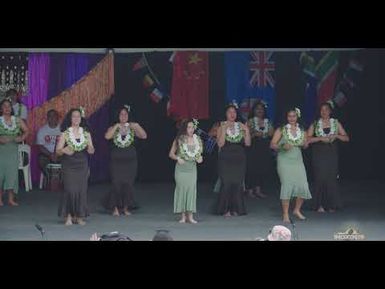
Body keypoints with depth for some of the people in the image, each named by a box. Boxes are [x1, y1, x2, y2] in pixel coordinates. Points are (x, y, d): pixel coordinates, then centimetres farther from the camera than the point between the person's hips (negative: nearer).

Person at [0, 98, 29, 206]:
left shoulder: (18, 120, 7)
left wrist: (22, 138, -2)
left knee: (12, 172, -1)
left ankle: (11, 199, 3)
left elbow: (26, 131, 16)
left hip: (13, 151, 2)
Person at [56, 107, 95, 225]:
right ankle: (69, 216, -3)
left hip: (82, 165, 3)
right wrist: (64, 150, -22)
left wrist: (90, 148, -13)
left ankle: (79, 216, 7)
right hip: (69, 166, -3)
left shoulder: (86, 133, 10)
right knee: (70, 190, -12)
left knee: (82, 190, -2)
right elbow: (58, 150, 0)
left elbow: (92, 151, 10)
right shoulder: (65, 133, 2)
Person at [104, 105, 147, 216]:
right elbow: (107, 136, -14)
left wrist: (137, 126, -16)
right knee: (116, 184, -6)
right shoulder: (114, 128, 5)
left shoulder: (132, 128, 7)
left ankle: (126, 208, 11)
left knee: (128, 184, 0)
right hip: (116, 160, -1)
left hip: (130, 160, 1)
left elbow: (144, 136, -5)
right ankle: (115, 208, 2)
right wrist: (116, 126, -17)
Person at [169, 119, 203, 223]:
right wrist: (178, 158, -16)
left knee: (191, 189, -4)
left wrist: (200, 158, -4)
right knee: (181, 188, -3)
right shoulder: (179, 140, -2)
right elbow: (171, 154, 2)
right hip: (181, 168, -2)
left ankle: (190, 215, -2)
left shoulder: (197, 140, 7)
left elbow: (199, 153, 17)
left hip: (192, 167, 2)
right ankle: (182, 216, 3)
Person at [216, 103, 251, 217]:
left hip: (239, 159, 3)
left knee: (238, 184, 0)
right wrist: (224, 129, -16)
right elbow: (220, 144, -10)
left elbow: (247, 143, 2)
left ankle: (235, 209, 9)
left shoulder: (241, 126, 9)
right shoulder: (222, 126, 3)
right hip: (225, 159, -3)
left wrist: (247, 131, -10)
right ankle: (225, 209, 2)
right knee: (226, 184, -8)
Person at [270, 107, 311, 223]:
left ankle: (297, 210, 20)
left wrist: (305, 144, -1)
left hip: (298, 160, 4)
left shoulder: (301, 130, 11)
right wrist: (282, 146, -20)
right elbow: (272, 145, -3)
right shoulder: (281, 130, -1)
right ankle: (285, 214, -2)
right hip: (284, 161, -4)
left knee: (303, 186, -2)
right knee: (287, 185, -10)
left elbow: (305, 146, 22)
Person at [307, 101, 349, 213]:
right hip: (318, 156, -1)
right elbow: (307, 139, -5)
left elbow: (346, 138, 6)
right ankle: (319, 205, -1)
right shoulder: (315, 124, 5)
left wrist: (336, 136, -12)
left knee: (331, 178, -2)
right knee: (320, 178, -7)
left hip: (332, 155, 1)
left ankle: (331, 205, 6)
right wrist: (321, 138, -15)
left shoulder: (336, 123, 9)